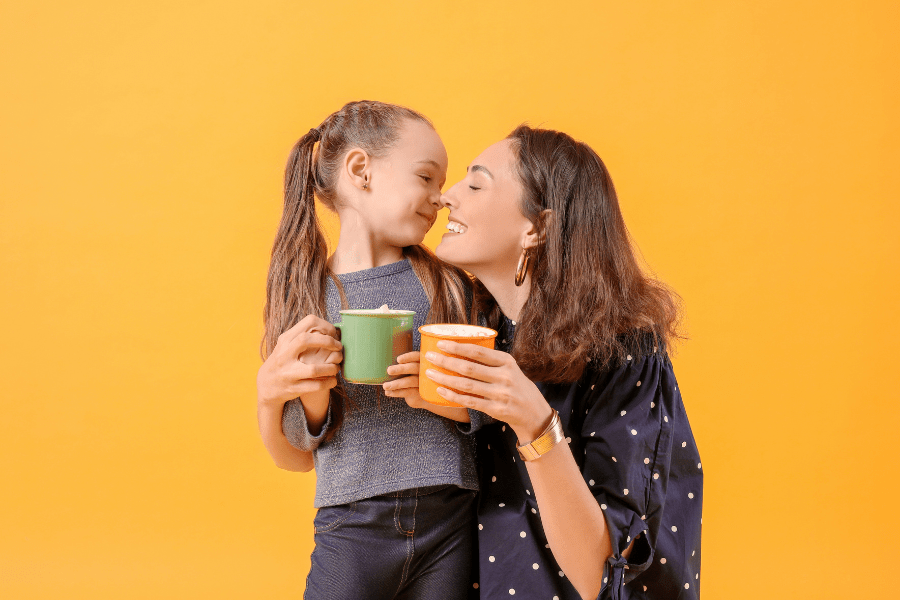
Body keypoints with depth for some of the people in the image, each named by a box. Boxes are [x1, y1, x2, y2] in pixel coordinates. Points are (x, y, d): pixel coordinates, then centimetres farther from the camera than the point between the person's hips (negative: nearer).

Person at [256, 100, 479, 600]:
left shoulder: (447, 285, 3)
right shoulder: (305, 296, 0)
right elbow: (296, 456, 5)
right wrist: (270, 394, -14)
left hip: (449, 525, 1)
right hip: (352, 528, -1)